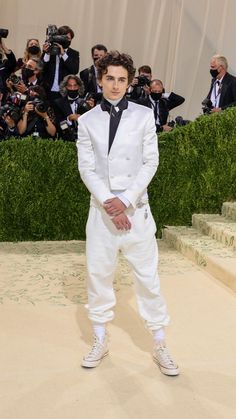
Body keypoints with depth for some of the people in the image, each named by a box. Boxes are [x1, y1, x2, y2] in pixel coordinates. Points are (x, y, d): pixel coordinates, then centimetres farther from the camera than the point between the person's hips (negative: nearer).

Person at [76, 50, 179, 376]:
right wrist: (108, 202, -13)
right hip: (101, 209, 2)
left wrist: (126, 200, -11)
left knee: (148, 276, 2)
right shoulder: (87, 121, 6)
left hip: (136, 208, -1)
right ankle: (101, 341, 25)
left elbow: (151, 162, -2)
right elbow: (86, 168, 0)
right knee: (98, 274, 7)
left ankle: (160, 346, 16)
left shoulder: (144, 115, 3)